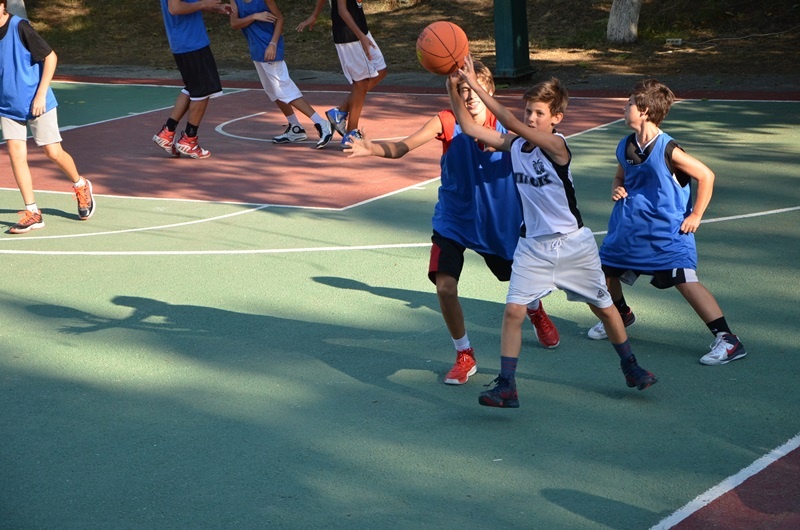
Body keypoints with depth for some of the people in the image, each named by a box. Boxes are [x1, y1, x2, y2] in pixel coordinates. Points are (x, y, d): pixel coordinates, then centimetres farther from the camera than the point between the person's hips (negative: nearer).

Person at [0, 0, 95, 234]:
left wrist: (41, 94, -16)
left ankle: (81, 185, 32)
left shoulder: (20, 27, -18)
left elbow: (50, 56, -14)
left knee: (53, 152, 2)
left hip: (37, 105, -5)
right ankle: (32, 213, 0)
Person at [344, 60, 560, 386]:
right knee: (445, 286, -17)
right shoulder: (446, 122, -18)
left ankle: (537, 314, 58)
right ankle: (464, 356, 5)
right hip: (453, 221, -2)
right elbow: (403, 147, -30)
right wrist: (373, 148, -50)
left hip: (497, 221, 2)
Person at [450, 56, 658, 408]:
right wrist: (453, 88, -21)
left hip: (573, 244, -3)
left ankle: (630, 367, 34)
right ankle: (506, 386, -9)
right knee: (513, 310, -12)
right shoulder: (514, 144, -3)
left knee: (604, 308, 13)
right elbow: (470, 128, -6)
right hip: (532, 245, 3)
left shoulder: (556, 145, -19)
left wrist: (476, 86, -36)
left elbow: (513, 125, -32)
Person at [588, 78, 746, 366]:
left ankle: (727, 340, -17)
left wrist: (695, 216, -11)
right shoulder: (625, 147, 2)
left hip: (668, 230, -8)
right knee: (605, 271, 16)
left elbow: (706, 175, -13)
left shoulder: (667, 150, -18)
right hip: (631, 228, 8)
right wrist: (617, 190, -3)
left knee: (684, 280, -19)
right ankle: (621, 315, 47)